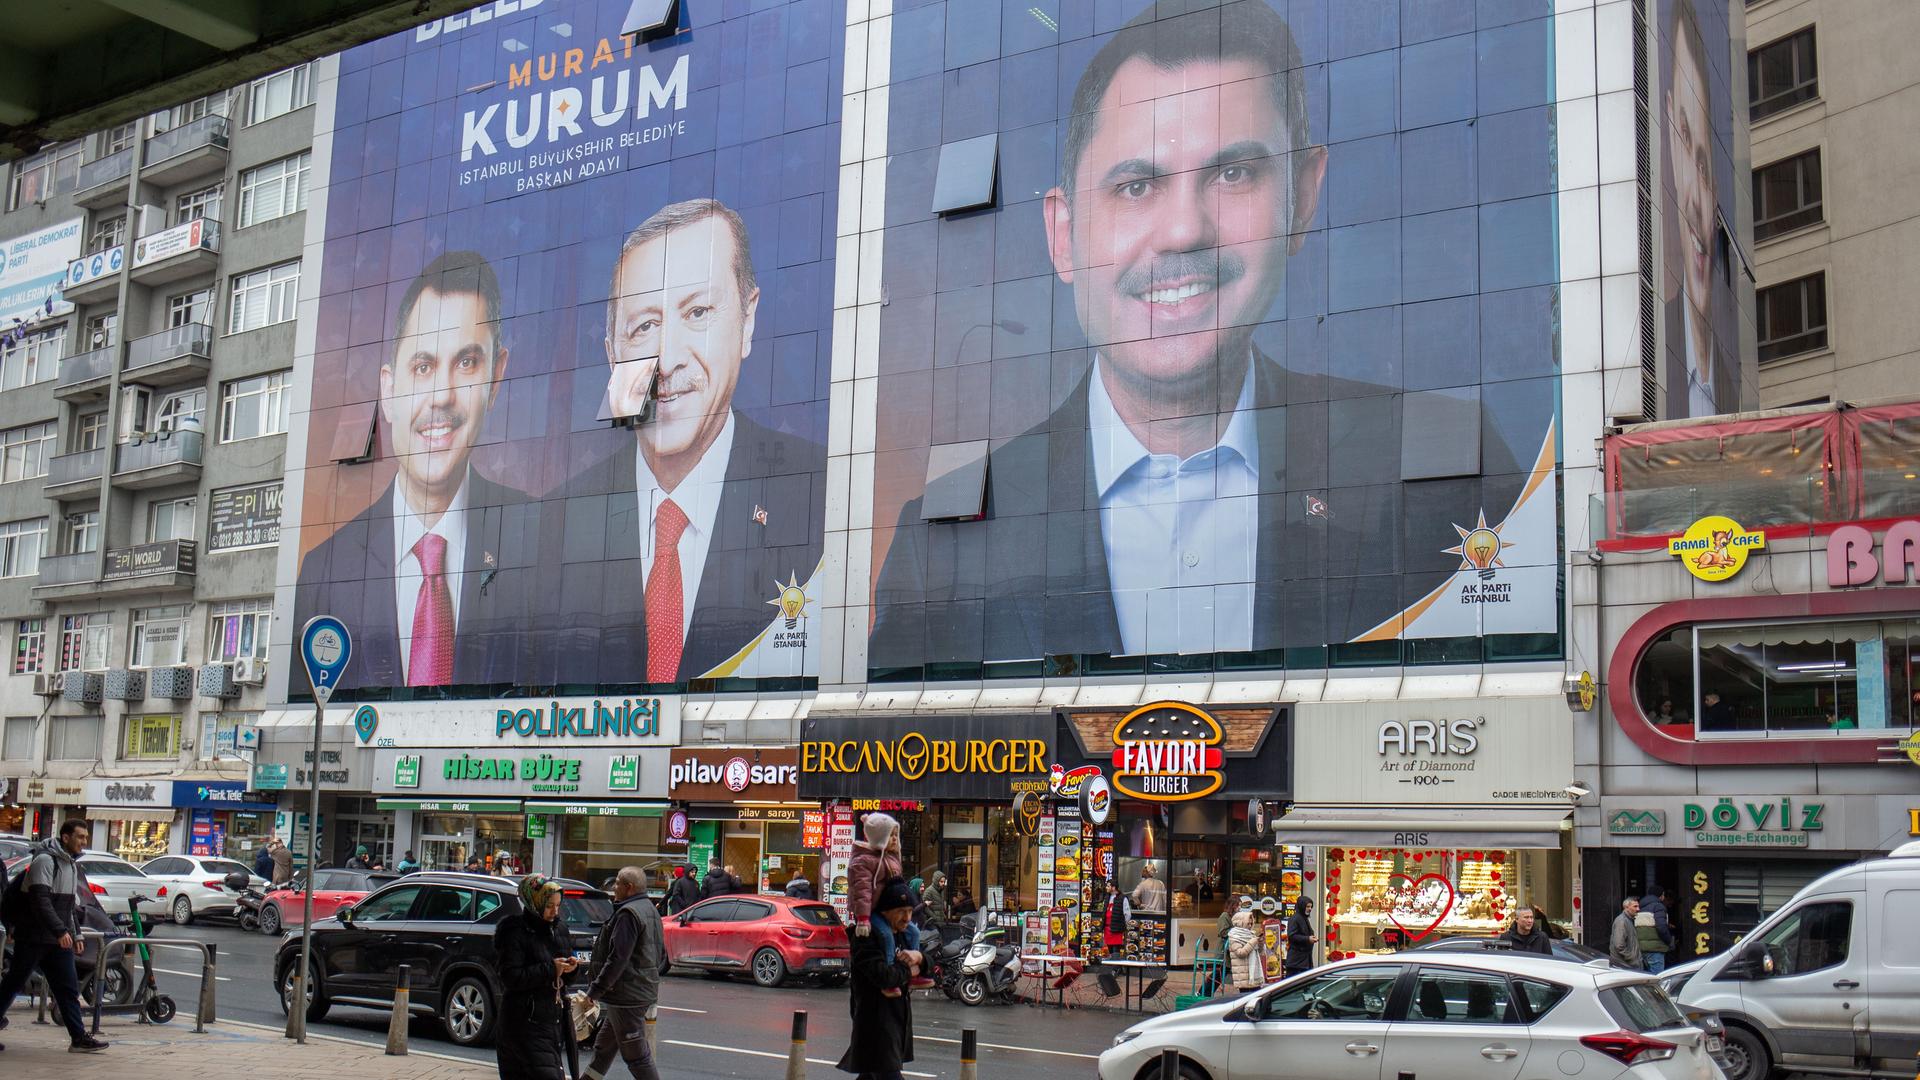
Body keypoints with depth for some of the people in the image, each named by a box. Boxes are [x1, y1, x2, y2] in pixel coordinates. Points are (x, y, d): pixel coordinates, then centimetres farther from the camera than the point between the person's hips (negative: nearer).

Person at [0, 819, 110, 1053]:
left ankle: (79, 1037, -2)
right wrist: (61, 931, -30)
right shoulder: (45, 861, -14)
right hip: (33, 938, -8)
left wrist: (76, 935, 18)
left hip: (58, 939, 8)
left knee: (68, 988, 1)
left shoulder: (70, 865, 14)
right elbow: (40, 900, -24)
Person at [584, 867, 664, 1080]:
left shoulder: (629, 913, -17)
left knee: (637, 1056, -6)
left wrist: (596, 989, -17)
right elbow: (661, 956, 21)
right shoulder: (651, 910, 15)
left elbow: (618, 958, -22)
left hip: (627, 996, -10)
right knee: (603, 1048, 20)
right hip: (645, 991, 10)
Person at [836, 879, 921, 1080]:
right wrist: (908, 971, -9)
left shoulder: (904, 934, 14)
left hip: (899, 1016, 9)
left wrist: (918, 957, -7)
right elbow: (882, 975, -27)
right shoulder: (866, 937, -14)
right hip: (875, 1020, -9)